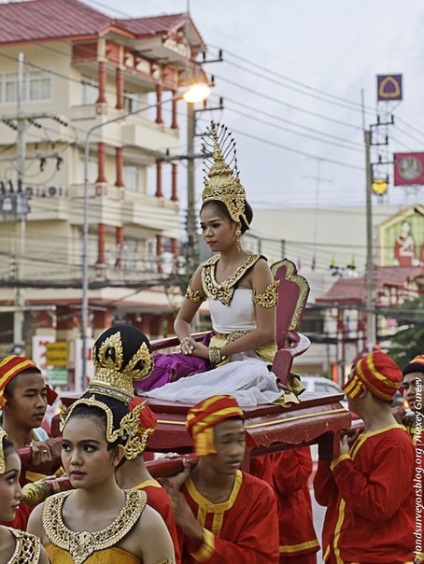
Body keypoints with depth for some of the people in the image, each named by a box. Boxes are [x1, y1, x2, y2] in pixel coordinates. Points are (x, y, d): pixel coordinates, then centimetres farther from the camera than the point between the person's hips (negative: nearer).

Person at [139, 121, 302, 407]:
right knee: (162, 367, -22)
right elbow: (183, 320, 23)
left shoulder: (257, 268, -6)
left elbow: (266, 332, -12)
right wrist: (189, 343, -1)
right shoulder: (205, 272, 12)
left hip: (251, 360, -5)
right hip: (214, 359, 5)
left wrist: (214, 353, -11)